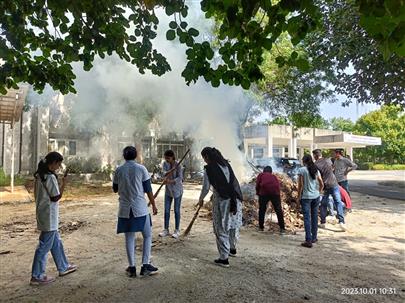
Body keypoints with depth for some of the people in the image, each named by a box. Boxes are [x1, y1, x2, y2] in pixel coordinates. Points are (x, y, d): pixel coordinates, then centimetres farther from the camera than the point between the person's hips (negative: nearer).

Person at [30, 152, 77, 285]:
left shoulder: (40, 175, 8)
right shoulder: (50, 177, -21)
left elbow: (37, 194, 15)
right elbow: (56, 197, -17)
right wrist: (64, 184, -9)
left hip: (43, 213, 10)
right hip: (49, 216, -10)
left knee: (56, 241, 19)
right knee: (45, 245, 1)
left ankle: (63, 267, 32)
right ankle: (37, 276, 13)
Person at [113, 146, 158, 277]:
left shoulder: (118, 170, 2)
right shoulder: (141, 168, -6)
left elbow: (115, 189, 13)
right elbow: (148, 189, -5)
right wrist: (153, 205, 4)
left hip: (125, 209, 3)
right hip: (140, 208, -3)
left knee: (129, 238, 12)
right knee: (147, 236, 12)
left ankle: (132, 268, 18)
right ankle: (145, 266, 11)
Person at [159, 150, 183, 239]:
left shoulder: (178, 165, -16)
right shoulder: (165, 164, -1)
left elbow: (180, 178, -22)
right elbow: (164, 172, -15)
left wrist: (170, 181, -38)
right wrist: (167, 173, -39)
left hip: (177, 190, -5)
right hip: (168, 190, 5)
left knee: (176, 210, 2)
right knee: (166, 210, 8)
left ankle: (177, 230, 14)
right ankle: (166, 230, 20)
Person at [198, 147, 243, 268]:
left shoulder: (209, 168, -6)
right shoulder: (226, 164, 10)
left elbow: (206, 187, -2)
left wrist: (201, 199, 17)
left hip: (222, 200, -6)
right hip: (235, 198, 6)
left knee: (221, 230, 6)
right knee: (234, 225, 22)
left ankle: (224, 258, 13)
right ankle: (232, 249, 43)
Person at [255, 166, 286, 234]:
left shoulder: (261, 175, 21)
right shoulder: (274, 176, 29)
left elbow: (257, 185, 11)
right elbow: (278, 184, 18)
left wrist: (258, 192, 24)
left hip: (264, 192, -2)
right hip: (275, 192, 2)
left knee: (262, 209, 10)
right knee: (278, 210, 6)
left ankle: (261, 227, 14)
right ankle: (282, 228, 4)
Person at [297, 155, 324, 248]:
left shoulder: (301, 170, -9)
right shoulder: (316, 170, 7)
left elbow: (300, 185, -11)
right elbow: (322, 184, 7)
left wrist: (299, 196, -3)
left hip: (306, 197, -5)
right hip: (316, 196, 5)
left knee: (307, 218, -3)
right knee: (314, 217, 15)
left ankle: (308, 240, -4)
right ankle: (314, 238, 26)